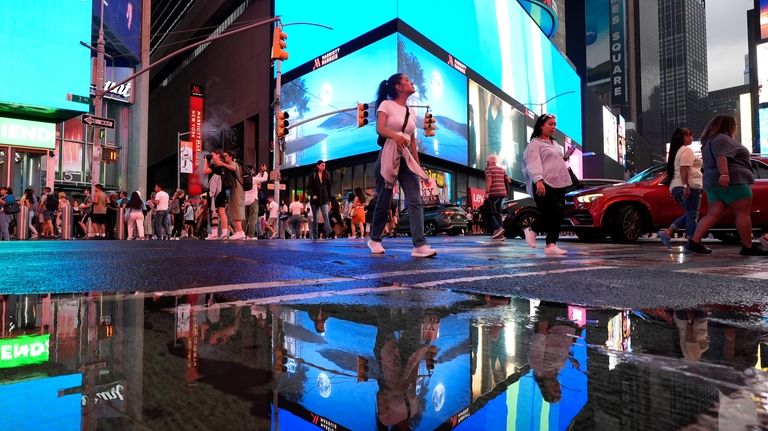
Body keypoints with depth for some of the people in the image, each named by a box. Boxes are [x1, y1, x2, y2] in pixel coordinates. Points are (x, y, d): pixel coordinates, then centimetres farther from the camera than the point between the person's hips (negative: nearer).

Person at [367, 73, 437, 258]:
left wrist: (418, 165, 14)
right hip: (388, 156, -5)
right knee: (383, 201, 2)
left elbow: (413, 141, 18)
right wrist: (395, 135, -37)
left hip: (407, 159, 5)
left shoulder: (411, 112, 17)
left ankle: (420, 245, -16)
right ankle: (374, 239, 23)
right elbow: (380, 129, -16)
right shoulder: (386, 104, 0)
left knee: (415, 201, -11)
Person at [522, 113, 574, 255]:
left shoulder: (555, 144, 24)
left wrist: (566, 156, 12)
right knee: (551, 214, -12)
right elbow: (534, 164, -15)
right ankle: (532, 230, 12)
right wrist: (538, 180, -29)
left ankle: (551, 245, 4)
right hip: (544, 185, -8)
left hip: (559, 184, 8)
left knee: (558, 215, 1)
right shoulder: (535, 143, -1)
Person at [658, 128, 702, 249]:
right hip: (690, 186, -9)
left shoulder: (676, 151, 23)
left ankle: (667, 232, 0)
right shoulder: (686, 150, -6)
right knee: (692, 215, -6)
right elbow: (684, 169, -19)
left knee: (688, 214, 13)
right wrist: (686, 186, -25)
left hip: (675, 186, 9)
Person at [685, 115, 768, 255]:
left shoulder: (710, 140, 24)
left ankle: (694, 242, -8)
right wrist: (724, 174, -35)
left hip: (713, 182, 9)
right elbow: (721, 156, -24)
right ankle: (748, 247, 0)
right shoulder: (722, 139, -7)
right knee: (742, 213, -4)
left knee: (713, 214, 2)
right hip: (732, 181, -9)